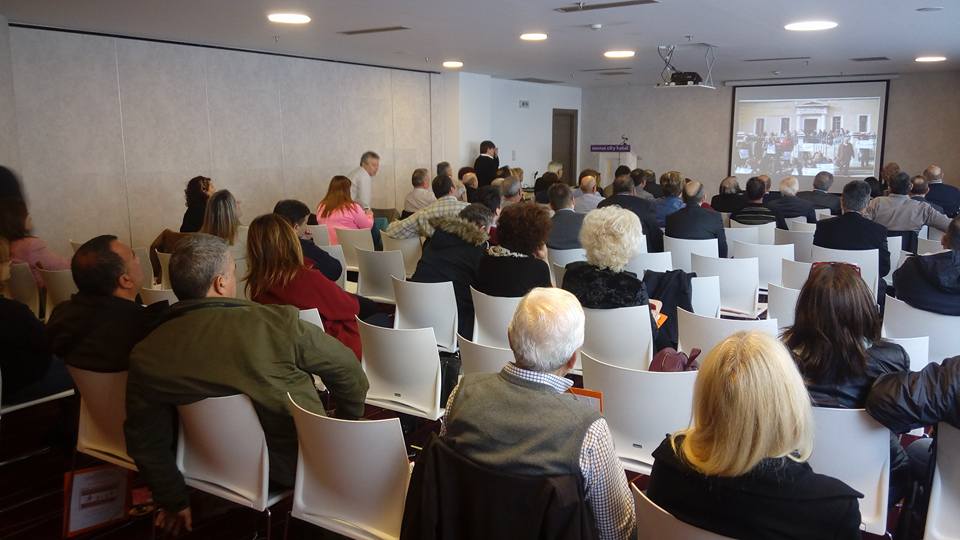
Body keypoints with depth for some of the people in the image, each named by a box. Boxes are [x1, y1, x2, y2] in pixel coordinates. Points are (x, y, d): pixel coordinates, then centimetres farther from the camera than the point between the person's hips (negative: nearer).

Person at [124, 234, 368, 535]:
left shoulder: (146, 355, -15)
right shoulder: (277, 323, -24)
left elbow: (145, 440, -5)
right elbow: (347, 370, -13)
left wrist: (173, 501, 10)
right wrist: (350, 424, 6)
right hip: (302, 463, -4)